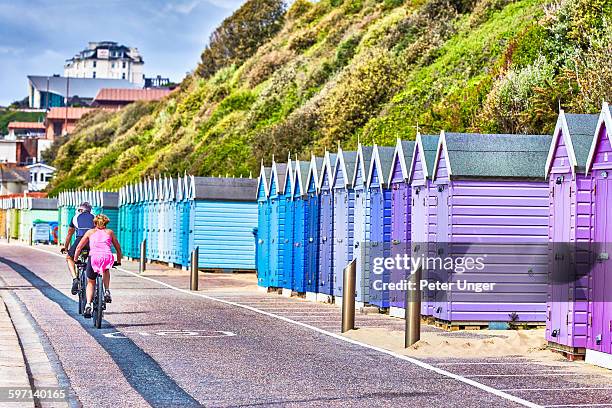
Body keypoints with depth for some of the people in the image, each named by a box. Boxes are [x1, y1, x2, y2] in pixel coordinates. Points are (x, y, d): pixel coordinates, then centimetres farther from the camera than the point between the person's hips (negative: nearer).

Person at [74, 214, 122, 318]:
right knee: (106, 270, 37)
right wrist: (119, 261, 39)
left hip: (93, 258, 0)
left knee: (91, 283, 20)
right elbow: (118, 248, 27)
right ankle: (107, 291, 19)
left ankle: (88, 304, 0)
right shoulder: (110, 232, 25)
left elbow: (78, 248, 21)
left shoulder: (90, 232, 23)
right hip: (107, 257, 1)